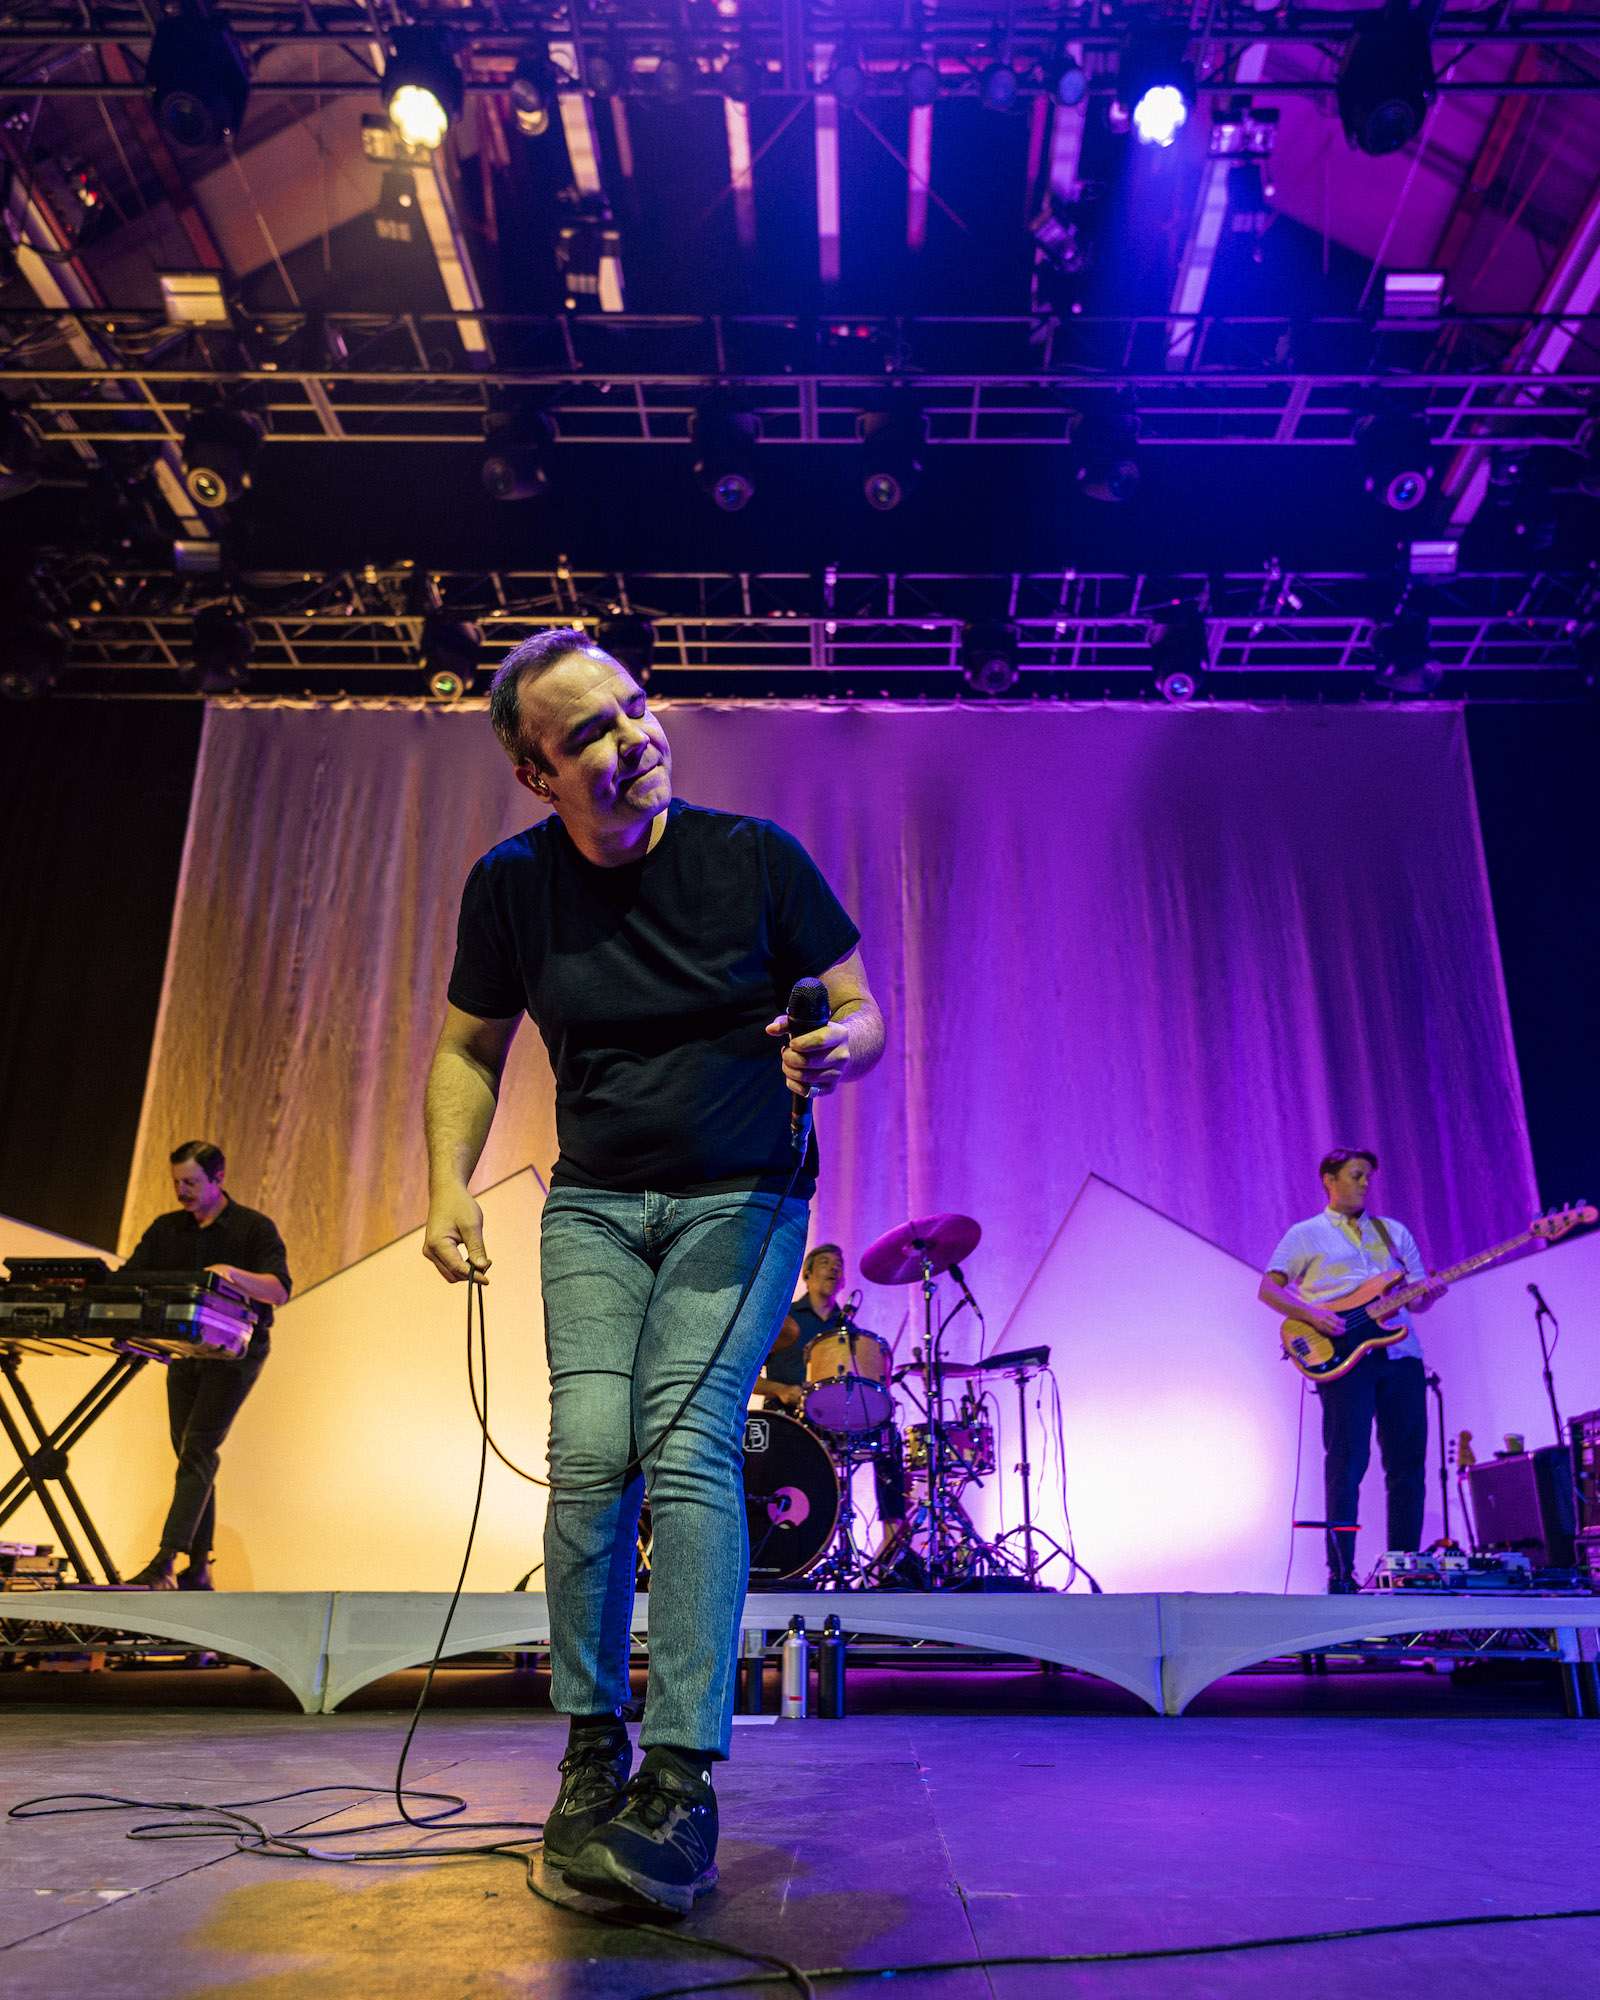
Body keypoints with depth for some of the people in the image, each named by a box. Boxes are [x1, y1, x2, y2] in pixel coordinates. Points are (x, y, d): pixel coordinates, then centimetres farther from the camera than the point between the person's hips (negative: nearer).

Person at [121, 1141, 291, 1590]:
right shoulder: (166, 1229, 9)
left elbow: (280, 1290, -18)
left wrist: (232, 1274, -35)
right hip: (184, 1353, 6)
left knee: (198, 1450, -15)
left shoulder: (254, 1227, -7)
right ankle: (198, 1569, 14)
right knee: (190, 1455, 8)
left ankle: (166, 1562, -19)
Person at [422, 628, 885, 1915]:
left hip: (741, 1198, -2)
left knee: (687, 1444, -18)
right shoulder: (512, 886, -3)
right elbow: (470, 1050, 10)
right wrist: (451, 1183, -4)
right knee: (590, 1452, -10)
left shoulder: (753, 855, -10)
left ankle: (684, 1783, -12)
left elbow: (866, 1012, -3)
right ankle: (593, 1746, 10)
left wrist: (837, 1049, -26)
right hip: (593, 1203, 2)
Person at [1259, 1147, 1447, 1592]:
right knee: (1346, 1464, -7)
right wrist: (1311, 1313, -14)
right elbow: (1268, 1289, 2)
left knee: (1408, 1464, 4)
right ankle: (1341, 1573, -4)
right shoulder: (1305, 1235, 9)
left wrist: (1427, 1296, -5)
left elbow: (1416, 1298, 19)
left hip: (1401, 1354, 5)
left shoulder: (1395, 1232, 21)